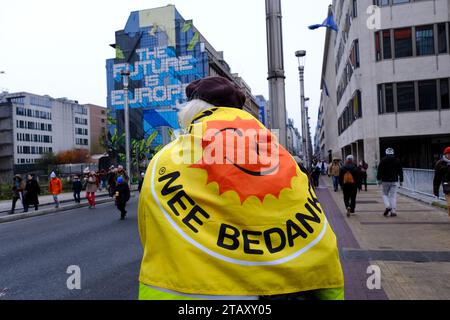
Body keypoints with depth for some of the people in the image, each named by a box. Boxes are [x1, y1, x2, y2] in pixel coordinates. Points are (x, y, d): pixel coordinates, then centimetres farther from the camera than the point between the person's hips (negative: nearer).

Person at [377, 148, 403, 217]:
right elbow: (400, 171, 9)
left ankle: (387, 206, -11)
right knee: (393, 196, 3)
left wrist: (379, 179, 2)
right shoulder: (397, 161, 6)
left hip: (385, 181, -2)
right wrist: (401, 180, 13)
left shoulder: (383, 160, -2)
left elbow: (379, 170, -4)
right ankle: (393, 211, 0)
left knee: (385, 194, 12)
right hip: (394, 181, 2)